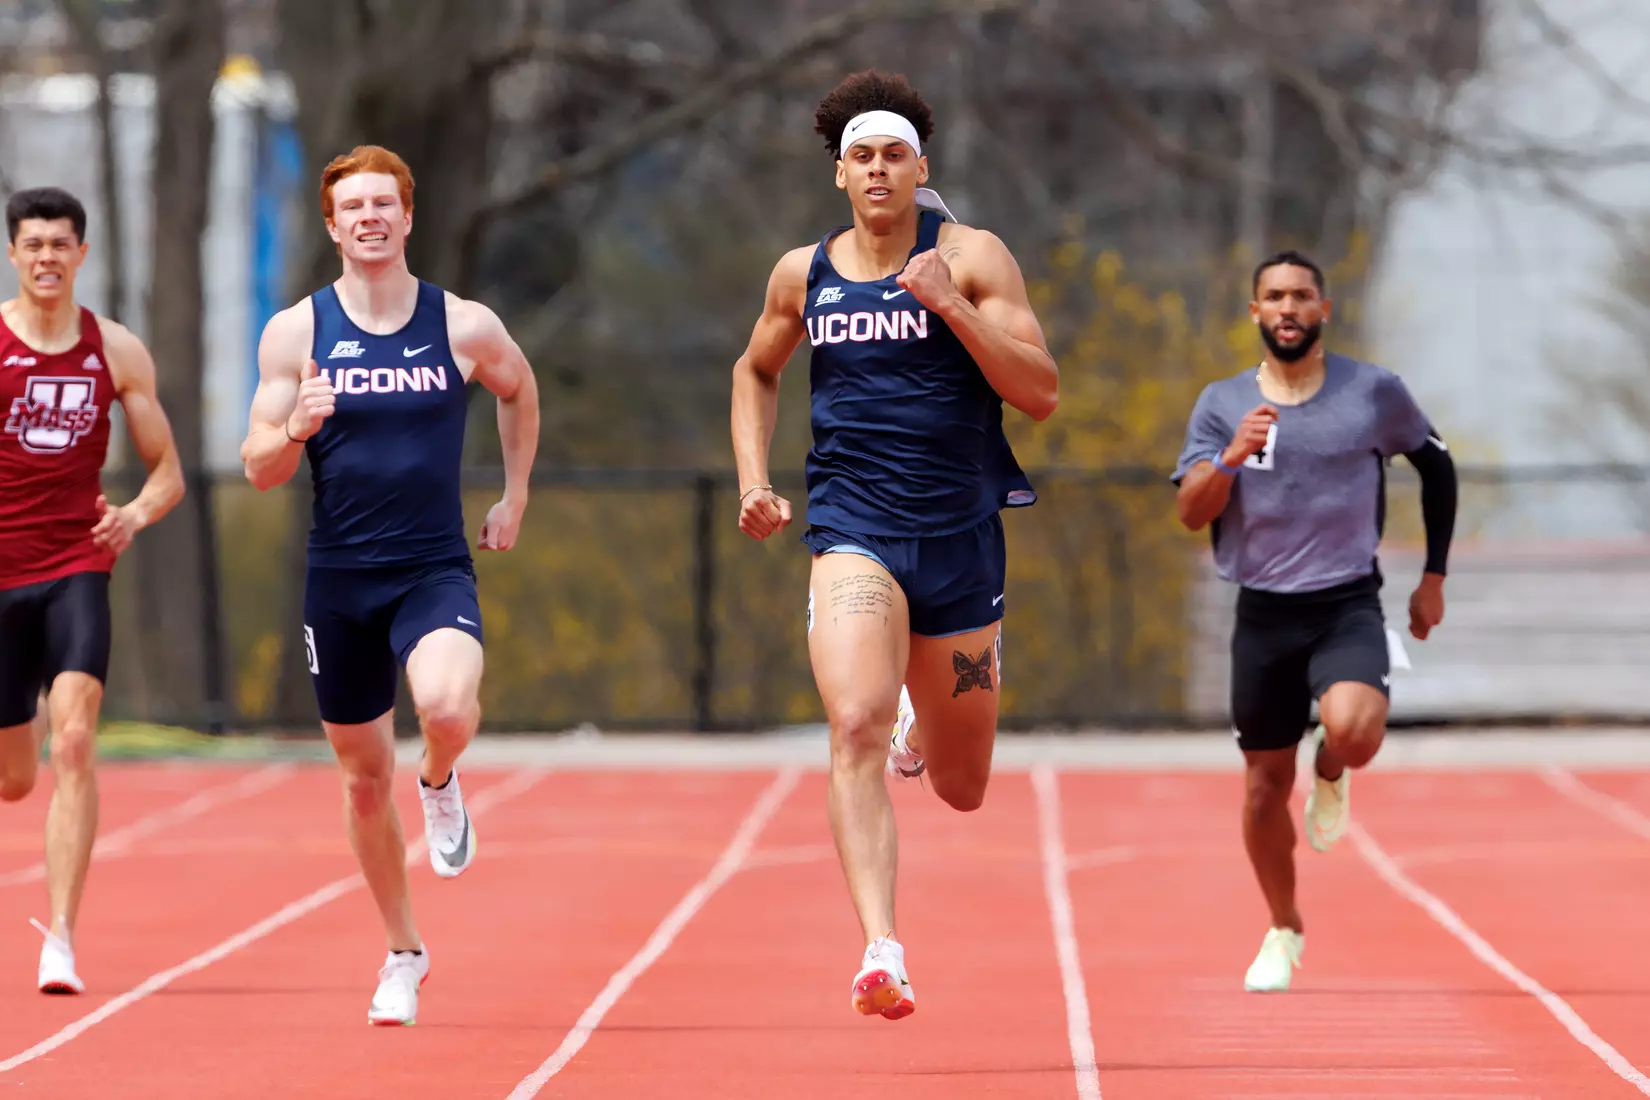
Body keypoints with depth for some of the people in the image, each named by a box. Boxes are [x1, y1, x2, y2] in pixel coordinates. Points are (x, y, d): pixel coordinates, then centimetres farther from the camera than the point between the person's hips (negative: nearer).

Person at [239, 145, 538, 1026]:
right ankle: (403, 952, 29)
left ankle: (440, 784, 7)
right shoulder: (295, 333, -1)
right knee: (364, 776, 10)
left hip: (435, 570, -1)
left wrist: (515, 498, 18)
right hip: (338, 578, 1)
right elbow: (258, 469, 0)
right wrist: (295, 428, -21)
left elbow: (519, 392, 21)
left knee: (447, 707, -31)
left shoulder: (465, 327, -1)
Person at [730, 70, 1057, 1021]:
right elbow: (757, 372, 26)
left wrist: (951, 307, -20)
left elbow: (1041, 393, -9)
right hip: (852, 526, 0)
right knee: (857, 728, -26)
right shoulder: (804, 274, 6)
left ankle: (924, 719, 51)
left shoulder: (970, 257, -2)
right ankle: (881, 952, -32)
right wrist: (753, 479, 12)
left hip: (961, 533, 0)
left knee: (963, 789, 13)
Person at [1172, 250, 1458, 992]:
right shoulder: (1222, 404, 2)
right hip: (1263, 612, 2)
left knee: (1353, 730, -29)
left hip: (1348, 604, -2)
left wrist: (1434, 577, 12)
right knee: (1265, 781, 7)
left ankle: (1330, 777, 9)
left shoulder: (1374, 393, -1)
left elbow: (1436, 466, 13)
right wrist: (1232, 456, -24)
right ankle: (1283, 931, 28)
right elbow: (1192, 514, -5)